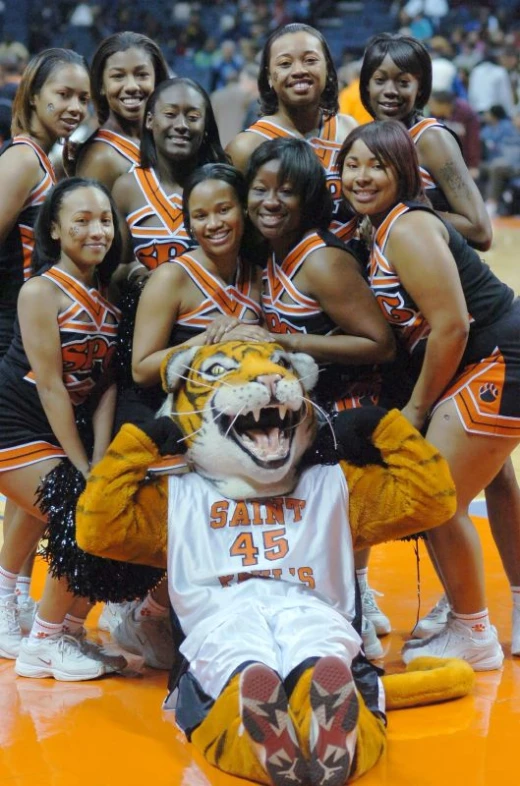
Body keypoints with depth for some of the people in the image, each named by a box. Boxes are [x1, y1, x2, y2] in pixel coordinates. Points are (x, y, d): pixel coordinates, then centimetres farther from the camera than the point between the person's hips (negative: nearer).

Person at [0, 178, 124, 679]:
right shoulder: (41, 291, -15)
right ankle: (44, 643, -1)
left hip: (59, 430, 8)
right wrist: (83, 469, -18)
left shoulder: (106, 296, 6)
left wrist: (101, 459, -9)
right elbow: (50, 385, -18)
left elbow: (105, 383, 2)